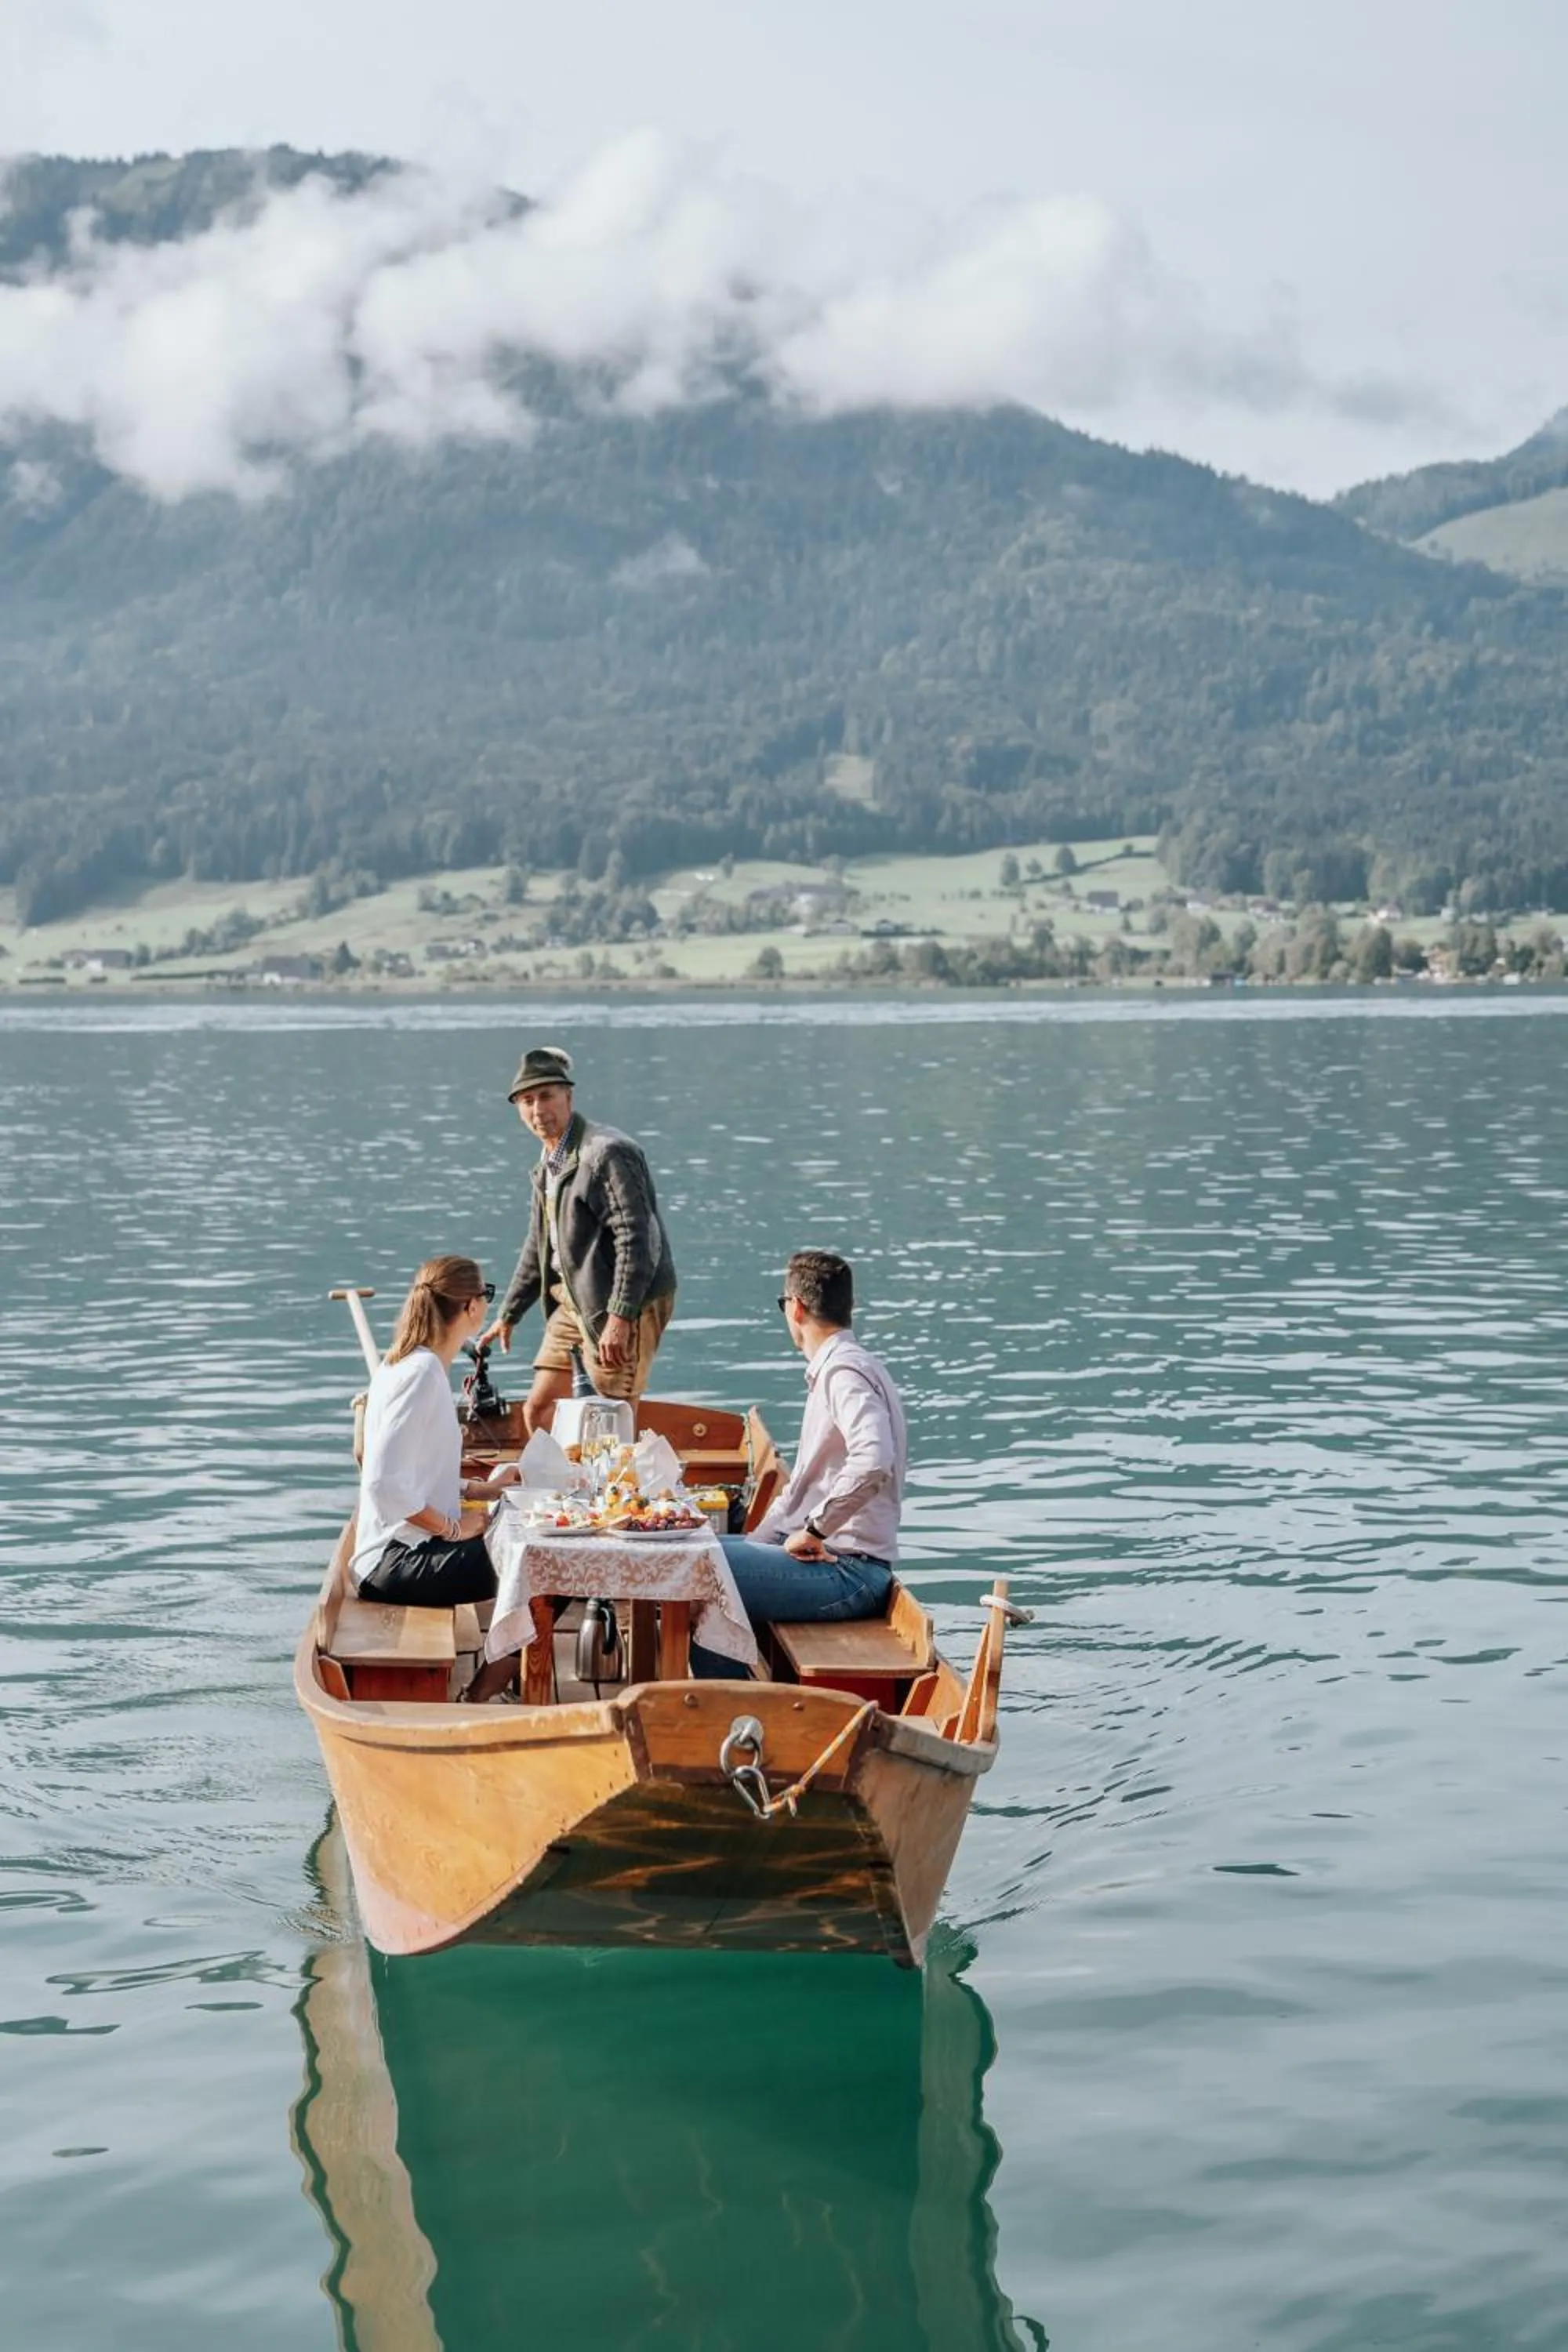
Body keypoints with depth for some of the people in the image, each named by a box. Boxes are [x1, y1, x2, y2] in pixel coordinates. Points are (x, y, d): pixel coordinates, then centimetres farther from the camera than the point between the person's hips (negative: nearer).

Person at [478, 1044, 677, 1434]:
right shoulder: (548, 1161, 14)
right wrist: (508, 1316, 27)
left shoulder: (607, 1153, -17)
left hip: (621, 1304, -9)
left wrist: (619, 1318, -27)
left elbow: (634, 1240, -22)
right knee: (538, 1410, 10)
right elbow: (538, 1245, 25)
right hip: (572, 1301, 9)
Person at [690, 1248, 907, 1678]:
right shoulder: (830, 1370, 19)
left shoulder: (845, 1372, -14)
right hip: (833, 1558, 11)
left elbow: (873, 1462, -33)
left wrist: (814, 1530, -23)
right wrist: (758, 1541, 13)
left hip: (848, 1571, -11)